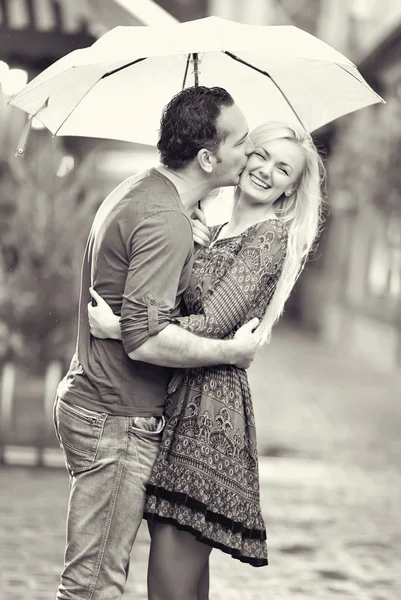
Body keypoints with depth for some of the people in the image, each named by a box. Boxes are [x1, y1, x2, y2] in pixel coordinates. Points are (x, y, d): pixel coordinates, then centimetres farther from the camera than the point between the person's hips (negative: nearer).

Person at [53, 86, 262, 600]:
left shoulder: (134, 191, 11)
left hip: (87, 399, 10)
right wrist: (231, 351, -18)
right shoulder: (166, 220, -23)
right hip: (116, 421, -10)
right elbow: (146, 339, -30)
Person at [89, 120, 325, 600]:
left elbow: (214, 325, -15)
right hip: (176, 403, 9)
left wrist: (118, 327, -16)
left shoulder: (271, 234, -6)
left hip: (210, 409, -9)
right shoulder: (215, 234, 20)